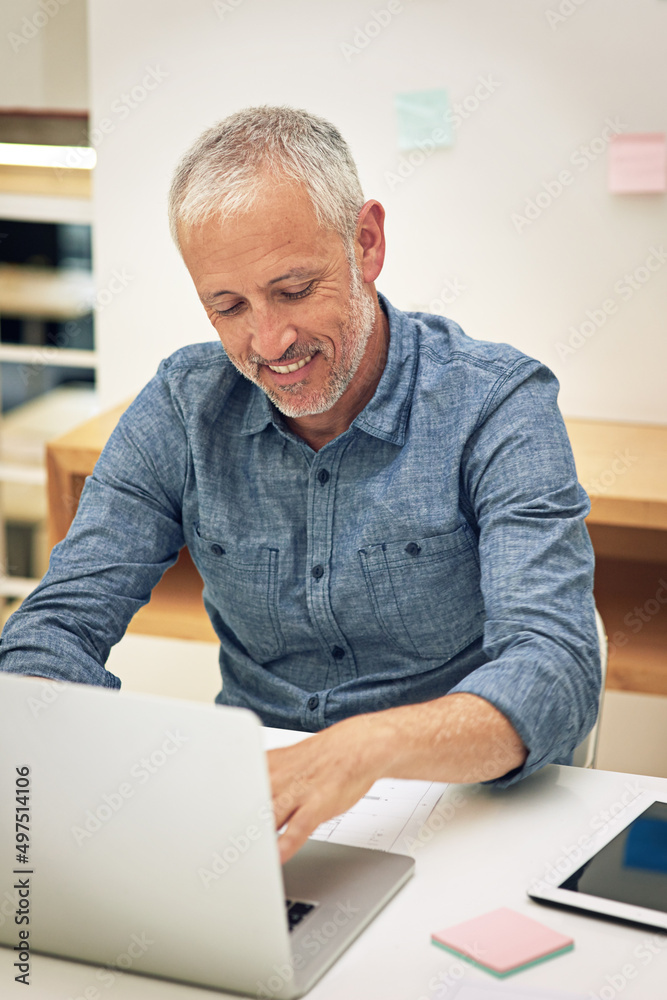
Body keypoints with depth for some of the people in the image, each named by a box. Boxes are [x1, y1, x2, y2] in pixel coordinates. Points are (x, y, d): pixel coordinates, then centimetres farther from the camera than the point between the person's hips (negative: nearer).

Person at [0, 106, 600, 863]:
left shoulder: (501, 405, -13)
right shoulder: (183, 408, -2)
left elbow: (556, 673, -24)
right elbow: (62, 623, -3)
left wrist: (370, 746, -44)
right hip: (245, 788, 3)